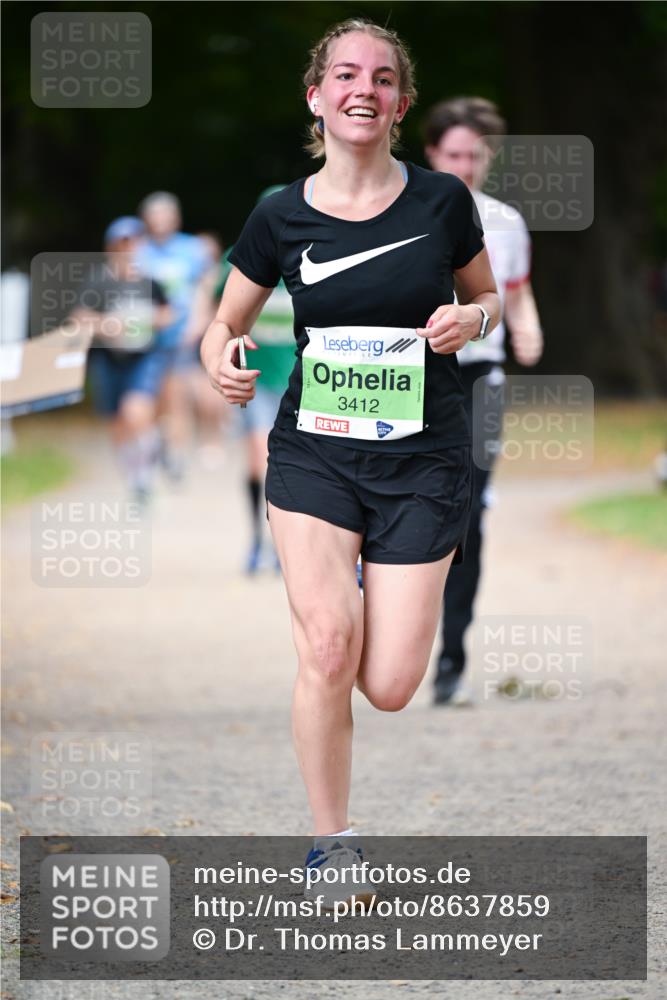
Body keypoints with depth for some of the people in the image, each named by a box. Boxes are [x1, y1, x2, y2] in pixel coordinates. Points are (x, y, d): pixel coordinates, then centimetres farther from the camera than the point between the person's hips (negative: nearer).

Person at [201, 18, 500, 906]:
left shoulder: (441, 202, -2)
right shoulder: (282, 217, -2)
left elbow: (487, 295, 15)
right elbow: (226, 320, 10)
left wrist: (472, 318, -8)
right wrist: (222, 362, -13)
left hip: (421, 457, 0)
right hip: (315, 451, 0)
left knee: (389, 689, -6)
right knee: (327, 649, -19)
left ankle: (393, 591, 32)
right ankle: (331, 844, 0)